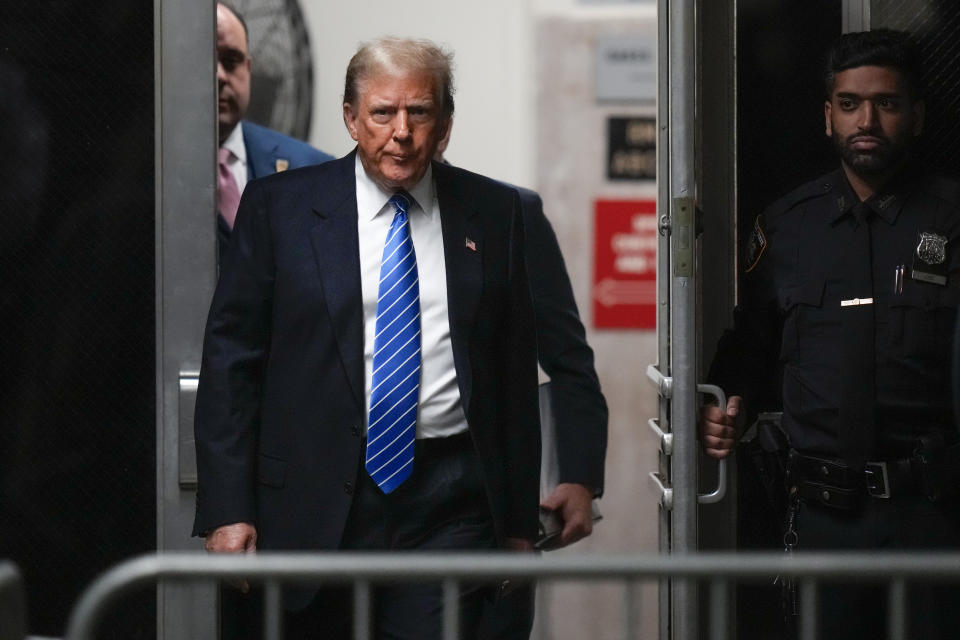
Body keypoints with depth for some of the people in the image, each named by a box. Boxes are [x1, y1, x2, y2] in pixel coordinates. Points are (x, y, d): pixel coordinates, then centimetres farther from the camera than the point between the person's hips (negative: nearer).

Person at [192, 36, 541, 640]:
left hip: (450, 505, 1)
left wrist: (520, 519, 9)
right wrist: (228, 510, -6)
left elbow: (516, 369, 11)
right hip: (316, 506, -1)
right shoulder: (279, 206, 3)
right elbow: (231, 358, 1)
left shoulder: (493, 213, 8)